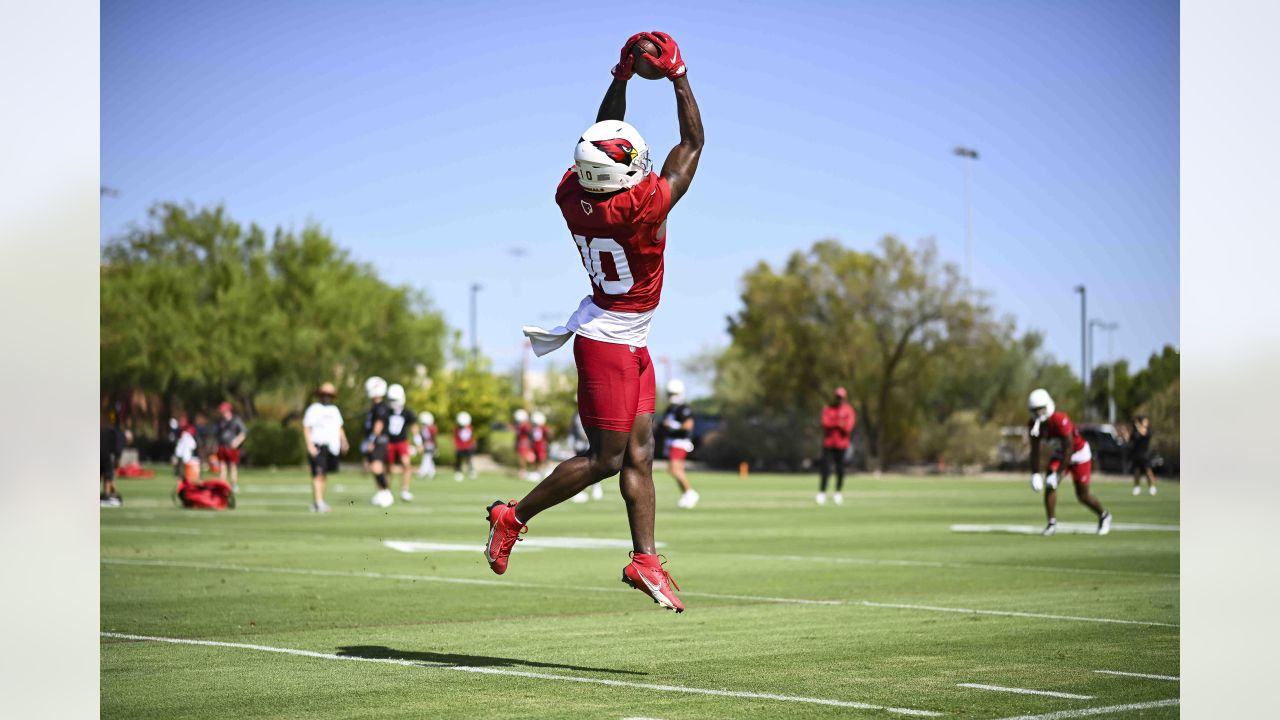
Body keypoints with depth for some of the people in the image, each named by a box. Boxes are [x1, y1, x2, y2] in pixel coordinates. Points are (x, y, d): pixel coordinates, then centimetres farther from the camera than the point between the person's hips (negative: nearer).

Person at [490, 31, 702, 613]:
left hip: (629, 343, 8)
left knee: (639, 453, 6)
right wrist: (676, 75, -8)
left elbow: (602, 137, 13)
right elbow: (692, 143, -13)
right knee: (605, 459, -2)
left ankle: (644, 559, 6)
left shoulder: (572, 194, -8)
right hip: (611, 341, -8)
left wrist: (622, 76, 11)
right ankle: (513, 517, 7)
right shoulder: (643, 206, -25)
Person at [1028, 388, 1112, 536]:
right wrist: (1035, 474, -13)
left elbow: (1068, 450, -33)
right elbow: (1035, 452, -6)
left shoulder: (1060, 421, -36)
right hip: (1059, 454, 6)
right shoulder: (1034, 425, -15)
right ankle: (1052, 523, -6)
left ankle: (1103, 515, 25)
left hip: (1079, 453, -6)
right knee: (1049, 486, -14)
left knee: (1082, 495, 0)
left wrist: (1057, 474, -33)